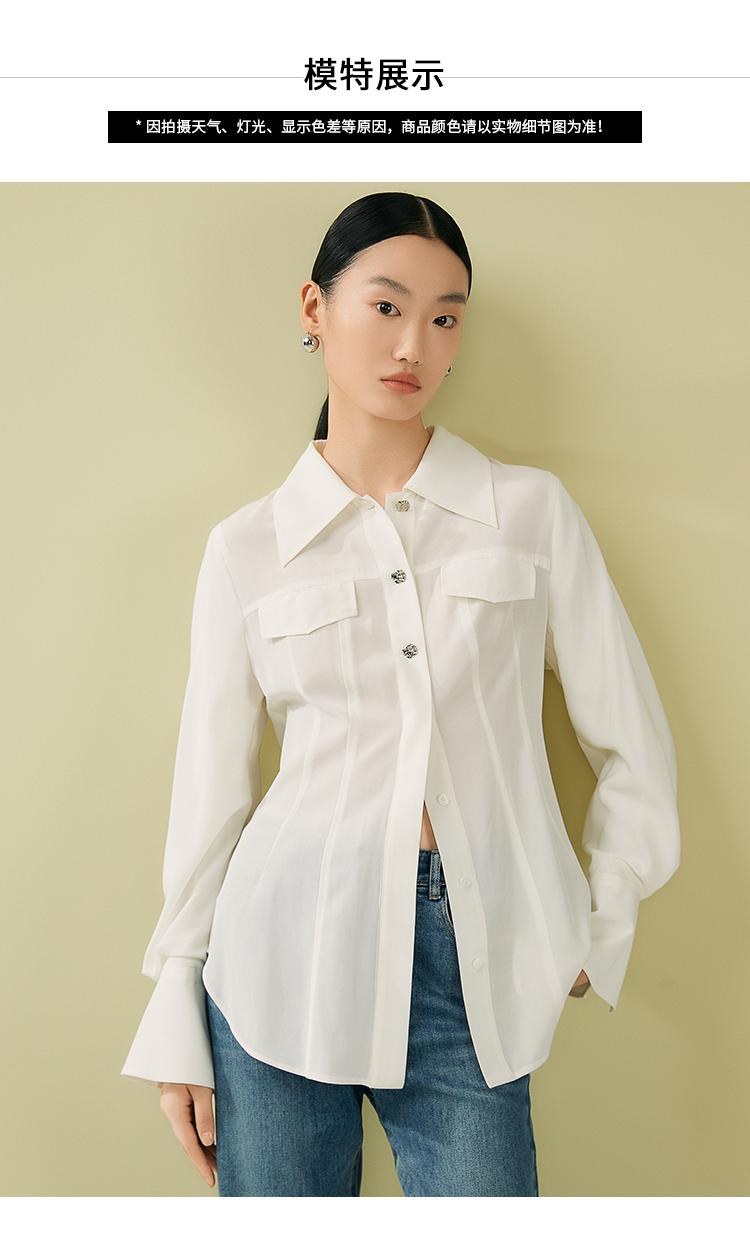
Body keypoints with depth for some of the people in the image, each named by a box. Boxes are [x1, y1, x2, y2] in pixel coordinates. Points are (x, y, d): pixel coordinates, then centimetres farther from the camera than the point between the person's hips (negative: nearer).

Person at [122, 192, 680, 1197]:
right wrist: (178, 1029, 7)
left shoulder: (532, 511, 0)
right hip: (285, 950, 1)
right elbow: (210, 786, 5)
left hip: (471, 963, 0)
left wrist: (599, 934, 8)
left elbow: (633, 748, 6)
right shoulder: (247, 547, 2)